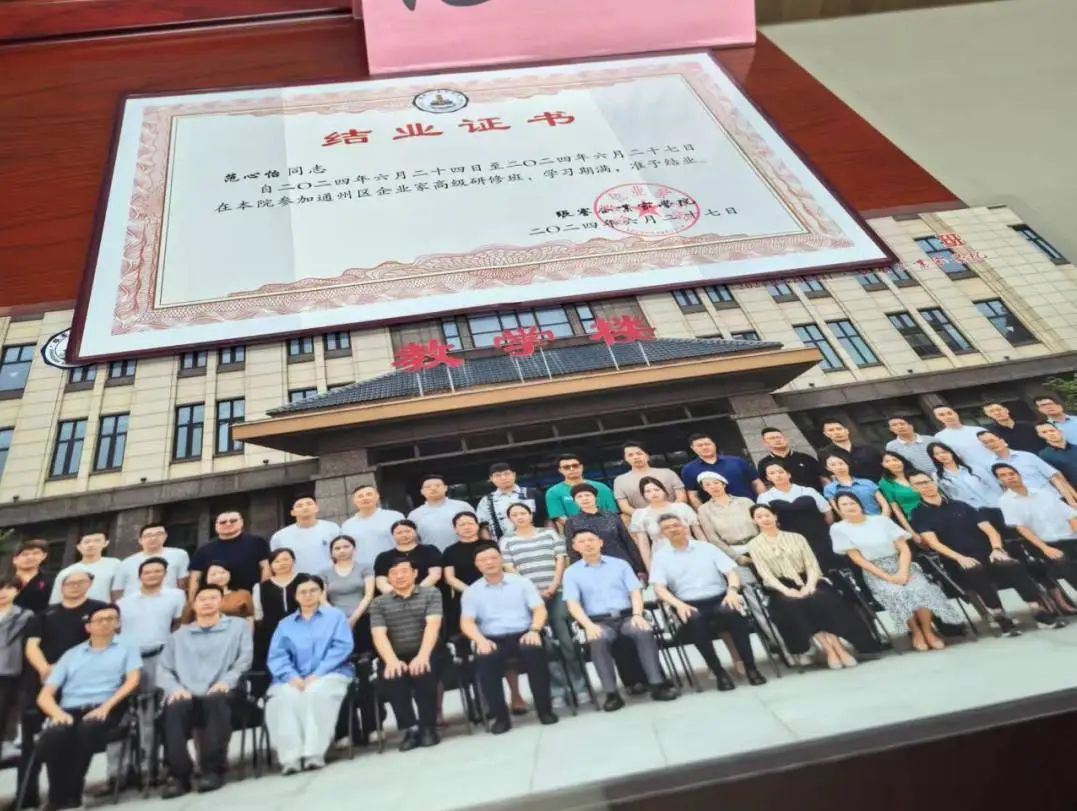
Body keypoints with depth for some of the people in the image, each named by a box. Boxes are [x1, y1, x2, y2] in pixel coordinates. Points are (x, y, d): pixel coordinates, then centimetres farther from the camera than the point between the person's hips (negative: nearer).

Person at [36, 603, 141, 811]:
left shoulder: (126, 648, 16)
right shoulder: (71, 655, 23)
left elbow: (132, 681, 0)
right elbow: (44, 696, 15)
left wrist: (106, 706, -16)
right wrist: (58, 713, -8)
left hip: (105, 709, -2)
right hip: (70, 710, 2)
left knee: (87, 729, -37)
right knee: (52, 737, -32)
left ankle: (70, 794, -20)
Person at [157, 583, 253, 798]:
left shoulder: (237, 626, 20)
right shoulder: (179, 635, 27)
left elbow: (244, 659, 7)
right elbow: (163, 668, 14)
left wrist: (226, 681, -11)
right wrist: (175, 687, -8)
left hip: (219, 694, -2)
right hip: (186, 696, 2)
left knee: (216, 700, -37)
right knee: (174, 708, -33)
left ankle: (213, 770, -29)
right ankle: (178, 774, -27)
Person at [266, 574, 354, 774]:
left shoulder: (335, 615, 16)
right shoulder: (285, 624, 22)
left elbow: (342, 647, 1)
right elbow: (276, 657, 8)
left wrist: (318, 674, -12)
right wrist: (291, 676, -14)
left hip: (329, 674, -2)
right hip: (294, 679, 2)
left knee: (318, 692, -35)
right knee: (283, 697, -31)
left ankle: (314, 753, -35)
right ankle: (290, 757, -35)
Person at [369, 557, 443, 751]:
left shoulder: (431, 594, 7)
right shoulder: (379, 604, 11)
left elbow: (432, 625, -8)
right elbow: (379, 635, -4)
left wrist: (423, 655, -25)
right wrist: (392, 661, -23)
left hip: (424, 655, -1)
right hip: (397, 658, 1)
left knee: (423, 672, -32)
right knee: (390, 677, -31)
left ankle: (428, 727, -11)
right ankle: (410, 729, -14)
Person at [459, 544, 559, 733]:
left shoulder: (522, 582, 12)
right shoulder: (471, 592, 12)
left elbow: (540, 610, 4)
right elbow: (466, 622, 2)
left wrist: (534, 630, -16)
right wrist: (480, 640, -19)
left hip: (523, 634, 0)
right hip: (492, 640, 0)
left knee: (534, 651, -33)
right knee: (484, 659, -33)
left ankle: (545, 709, -17)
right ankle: (501, 716, -19)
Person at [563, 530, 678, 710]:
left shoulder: (620, 564, 15)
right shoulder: (571, 572, 11)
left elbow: (635, 591, 6)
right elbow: (573, 604, -1)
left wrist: (637, 615, -14)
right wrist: (588, 625, -18)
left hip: (627, 616, 1)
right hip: (599, 622, -1)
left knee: (644, 632, -31)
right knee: (597, 642, -35)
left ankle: (657, 684, -30)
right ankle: (611, 693, -33)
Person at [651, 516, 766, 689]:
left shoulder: (707, 547, 12)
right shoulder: (660, 556, 9)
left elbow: (731, 572, 5)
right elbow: (659, 588, -3)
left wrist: (732, 590, -16)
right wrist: (678, 604, -21)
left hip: (719, 599, 1)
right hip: (689, 605, -1)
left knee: (733, 612, -32)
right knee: (694, 620, -35)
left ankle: (750, 667, -21)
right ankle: (718, 672, -22)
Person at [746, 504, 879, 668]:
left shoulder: (796, 537, 14)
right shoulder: (754, 545, 7)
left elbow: (811, 563, 5)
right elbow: (765, 574, -4)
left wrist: (810, 584, -15)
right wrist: (786, 590, -20)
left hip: (806, 581, 2)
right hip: (781, 588, -2)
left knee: (823, 599, -31)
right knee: (794, 605, -34)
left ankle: (838, 647, -29)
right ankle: (829, 648, -30)